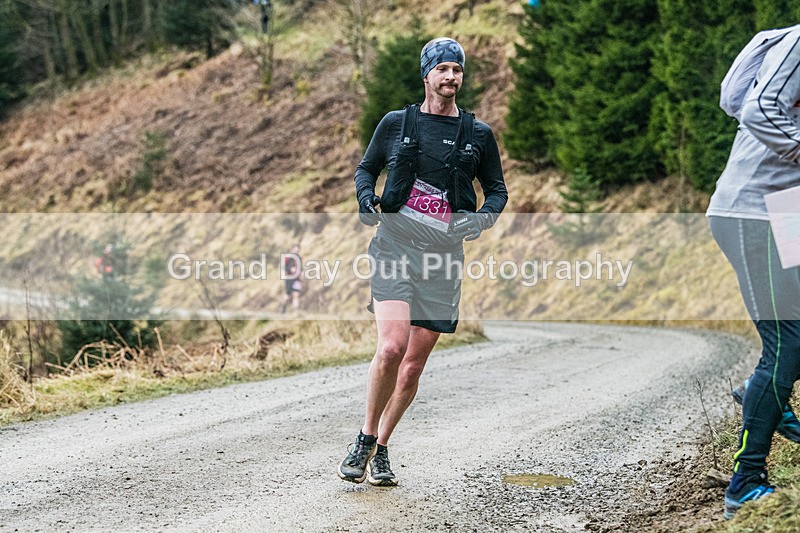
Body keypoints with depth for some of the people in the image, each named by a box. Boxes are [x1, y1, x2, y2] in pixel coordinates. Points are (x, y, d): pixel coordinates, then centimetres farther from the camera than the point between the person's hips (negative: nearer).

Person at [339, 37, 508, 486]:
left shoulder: (478, 135, 10)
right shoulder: (396, 124, 8)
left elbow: (497, 189, 19)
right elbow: (366, 169, 19)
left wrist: (484, 216, -3)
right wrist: (366, 197, -2)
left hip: (444, 252, 2)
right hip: (396, 243, -2)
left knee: (414, 365, 3)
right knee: (392, 347, -20)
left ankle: (381, 450, 21)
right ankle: (364, 439, -1)